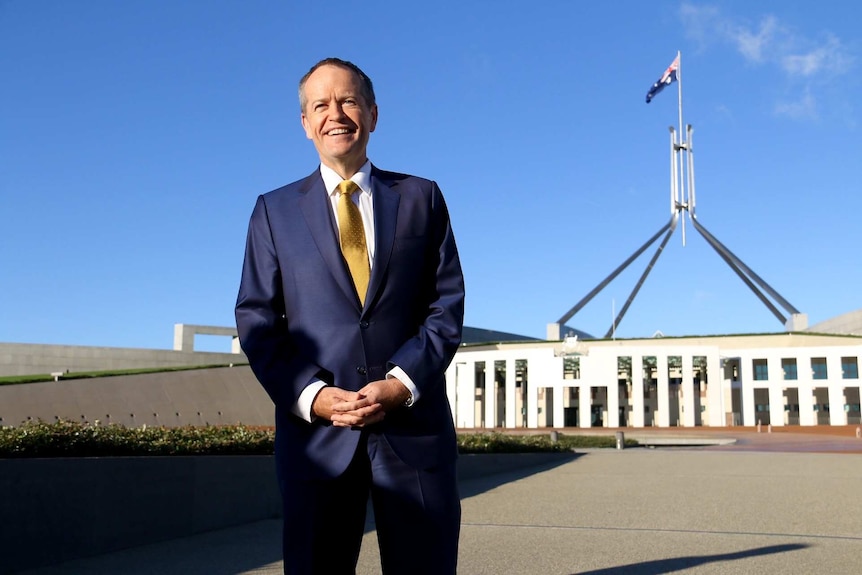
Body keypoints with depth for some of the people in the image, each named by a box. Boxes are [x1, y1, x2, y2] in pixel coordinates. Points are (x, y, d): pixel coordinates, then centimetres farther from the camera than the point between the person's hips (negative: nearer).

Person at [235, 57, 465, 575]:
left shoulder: (422, 198, 10)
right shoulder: (274, 210, 10)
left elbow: (448, 304, 4)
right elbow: (256, 319, 5)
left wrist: (403, 383, -11)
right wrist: (310, 395, -10)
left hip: (414, 425, 0)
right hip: (317, 430, 0)